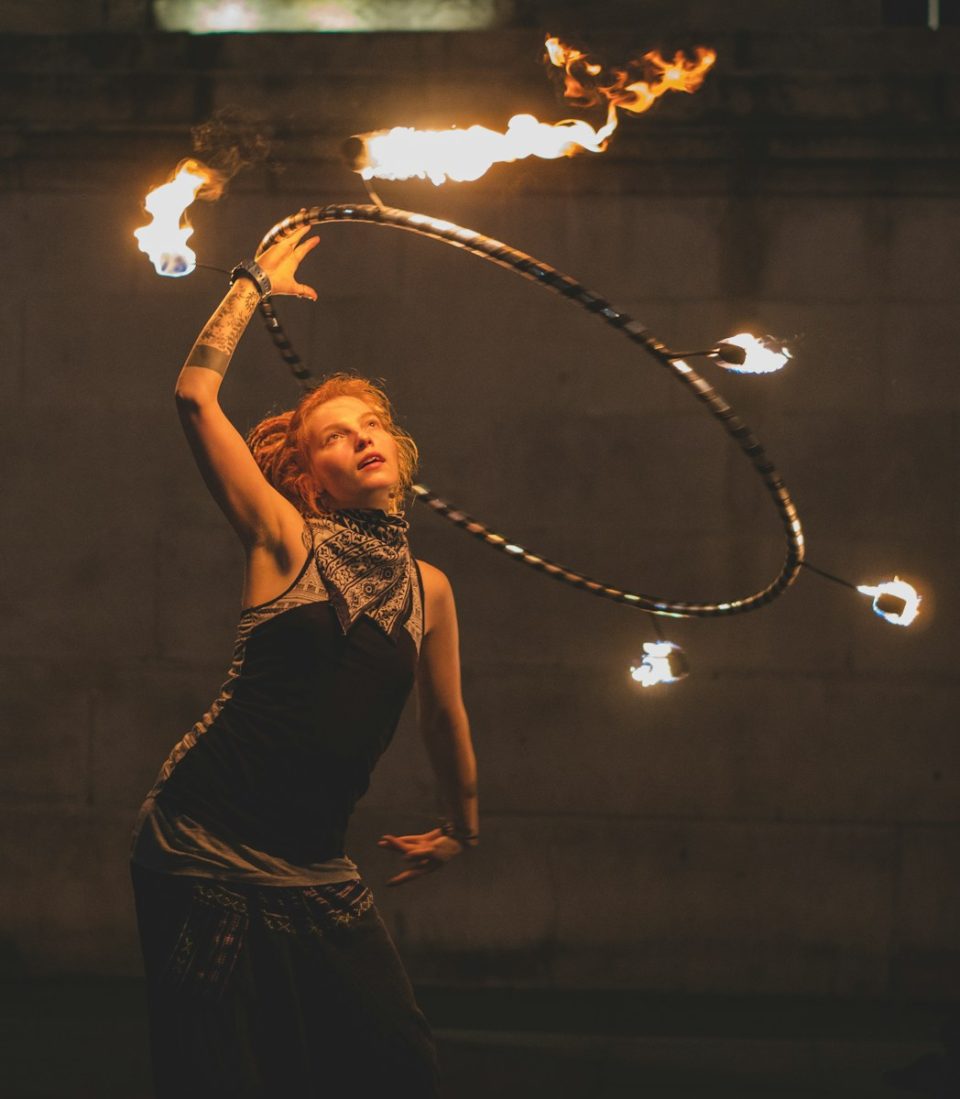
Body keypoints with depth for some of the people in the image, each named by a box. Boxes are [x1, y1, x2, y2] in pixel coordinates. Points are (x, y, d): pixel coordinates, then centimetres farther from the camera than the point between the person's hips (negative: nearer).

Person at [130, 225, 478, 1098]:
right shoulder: (286, 542, -2)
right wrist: (256, 283, 3)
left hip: (315, 871, 5)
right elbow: (196, 395, -7)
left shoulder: (428, 589, 10)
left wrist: (463, 827, 36)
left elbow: (445, 721, 25)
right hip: (208, 850, -4)